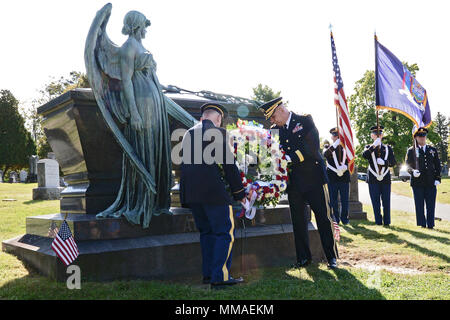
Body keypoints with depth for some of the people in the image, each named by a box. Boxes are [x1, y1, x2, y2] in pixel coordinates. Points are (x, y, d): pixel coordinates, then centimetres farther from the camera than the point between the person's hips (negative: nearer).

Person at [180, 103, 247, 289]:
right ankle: (220, 277, -5)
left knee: (206, 232, 16)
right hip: (213, 192, -7)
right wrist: (239, 193, 1)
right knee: (225, 232, -1)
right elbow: (229, 165, -6)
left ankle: (208, 274, 19)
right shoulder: (218, 132, -3)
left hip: (191, 193, 7)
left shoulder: (188, 134, 17)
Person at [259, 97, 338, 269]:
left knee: (324, 218, 1)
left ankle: (332, 257, 12)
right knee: (298, 221, 9)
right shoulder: (275, 129, 11)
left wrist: (290, 158, -21)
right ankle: (303, 257, 21)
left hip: (313, 177, -5)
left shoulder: (305, 121, -4)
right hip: (293, 182, 5)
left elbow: (312, 147, -16)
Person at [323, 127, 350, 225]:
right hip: (332, 178, -1)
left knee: (345, 200, 3)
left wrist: (345, 167, -16)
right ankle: (335, 218, 11)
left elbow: (349, 160, 6)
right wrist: (334, 145, -26)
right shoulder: (328, 148, 8)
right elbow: (325, 154, -14)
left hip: (344, 177, 1)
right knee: (333, 200, 2)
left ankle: (344, 218, 13)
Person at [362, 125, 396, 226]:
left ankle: (387, 222, 10)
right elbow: (364, 155, -15)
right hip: (373, 179, -1)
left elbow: (393, 162, 6)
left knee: (386, 202, 2)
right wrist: (374, 145, -25)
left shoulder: (388, 148, 14)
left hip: (385, 178, 1)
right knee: (376, 202, 0)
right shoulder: (369, 147, 9)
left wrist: (384, 162, -13)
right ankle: (378, 222, 7)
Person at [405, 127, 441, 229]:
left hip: (431, 183, 2)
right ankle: (422, 225, 9)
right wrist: (413, 171, -17)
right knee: (419, 206, 1)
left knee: (431, 205, 3)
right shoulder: (411, 151, 6)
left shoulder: (433, 150, 13)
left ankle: (430, 225, 10)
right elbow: (408, 165, 4)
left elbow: (438, 166, 14)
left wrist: (438, 178, 3)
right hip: (417, 182, -2)